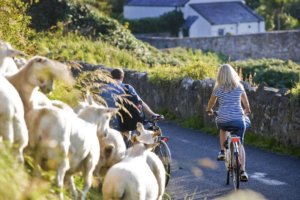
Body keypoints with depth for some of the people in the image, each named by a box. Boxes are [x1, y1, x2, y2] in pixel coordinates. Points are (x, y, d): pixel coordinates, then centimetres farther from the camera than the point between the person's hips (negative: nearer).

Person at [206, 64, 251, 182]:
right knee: (240, 144, 12)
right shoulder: (239, 87, 6)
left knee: (222, 128, 36)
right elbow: (246, 103, 19)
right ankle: (243, 171, 0)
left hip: (223, 119, 0)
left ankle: (222, 152, 24)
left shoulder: (218, 88, 0)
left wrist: (209, 110, 34)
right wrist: (247, 110, 40)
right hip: (238, 119, 1)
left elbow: (211, 102, 13)